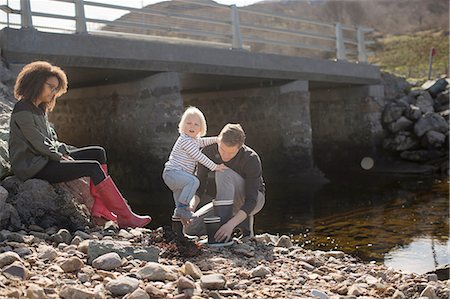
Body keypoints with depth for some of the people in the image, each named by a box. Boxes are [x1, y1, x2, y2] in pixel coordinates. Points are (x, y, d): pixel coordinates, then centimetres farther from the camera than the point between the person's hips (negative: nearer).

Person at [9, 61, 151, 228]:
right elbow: (40, 145, -18)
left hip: (46, 159, 10)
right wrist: (62, 158, -11)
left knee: (98, 153, 3)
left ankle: (99, 208, -7)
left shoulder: (39, 109, 16)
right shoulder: (23, 111, -15)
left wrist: (64, 151, 1)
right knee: (93, 167, -22)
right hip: (33, 168, -10)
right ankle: (125, 217, -19)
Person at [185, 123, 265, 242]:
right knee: (190, 228, -11)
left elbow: (251, 201, -33)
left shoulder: (252, 159, -30)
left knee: (224, 173, -33)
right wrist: (191, 206, -34)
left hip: (254, 200, -5)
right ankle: (242, 220, 0)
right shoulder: (209, 151, -17)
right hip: (229, 202, 5)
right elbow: (200, 186, -13)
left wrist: (230, 224, -47)